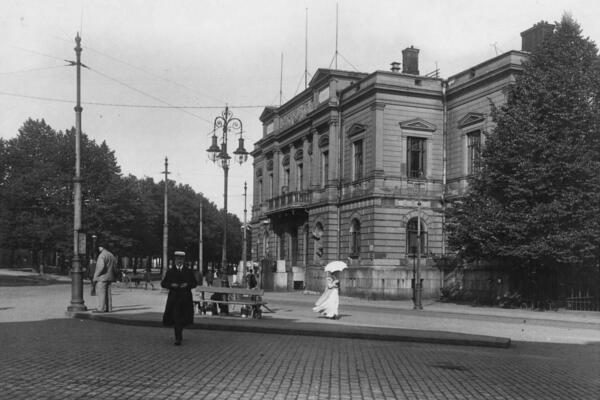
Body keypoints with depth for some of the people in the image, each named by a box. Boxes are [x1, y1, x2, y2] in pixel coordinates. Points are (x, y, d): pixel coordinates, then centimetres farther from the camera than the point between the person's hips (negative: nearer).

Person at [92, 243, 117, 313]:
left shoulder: (102, 255, -11)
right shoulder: (111, 255, 16)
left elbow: (101, 266, -23)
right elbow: (115, 267, 16)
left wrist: (95, 276, -16)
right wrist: (113, 277, 19)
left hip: (102, 277, -9)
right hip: (109, 277, 9)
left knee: (101, 293, -6)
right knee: (108, 293, 9)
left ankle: (101, 308, -8)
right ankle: (109, 308, 10)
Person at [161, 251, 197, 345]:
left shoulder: (189, 271, 8)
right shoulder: (170, 271, 6)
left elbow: (195, 283, 9)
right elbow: (163, 283, 5)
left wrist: (187, 285, -11)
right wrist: (171, 285, -14)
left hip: (186, 298, 2)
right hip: (174, 298, -2)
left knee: (185, 318, 7)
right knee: (176, 317, -9)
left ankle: (179, 331, 37)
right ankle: (178, 338, -4)